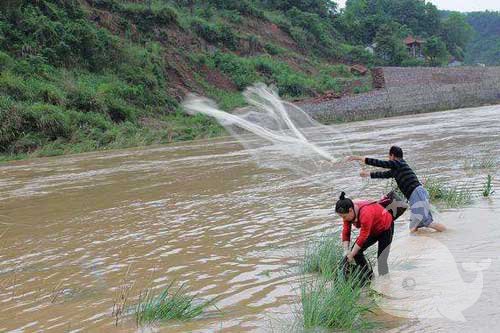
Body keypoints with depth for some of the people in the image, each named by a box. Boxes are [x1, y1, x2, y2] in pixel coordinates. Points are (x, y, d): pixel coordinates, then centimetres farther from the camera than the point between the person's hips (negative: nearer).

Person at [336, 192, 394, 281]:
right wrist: (346, 251, -20)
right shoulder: (348, 212, -17)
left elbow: (363, 236, -34)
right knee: (356, 250, -3)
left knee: (381, 260, -15)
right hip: (372, 230, 8)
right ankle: (369, 278, 10)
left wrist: (351, 254, -28)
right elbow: (346, 232, -11)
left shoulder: (365, 213, -40)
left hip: (385, 228, -8)